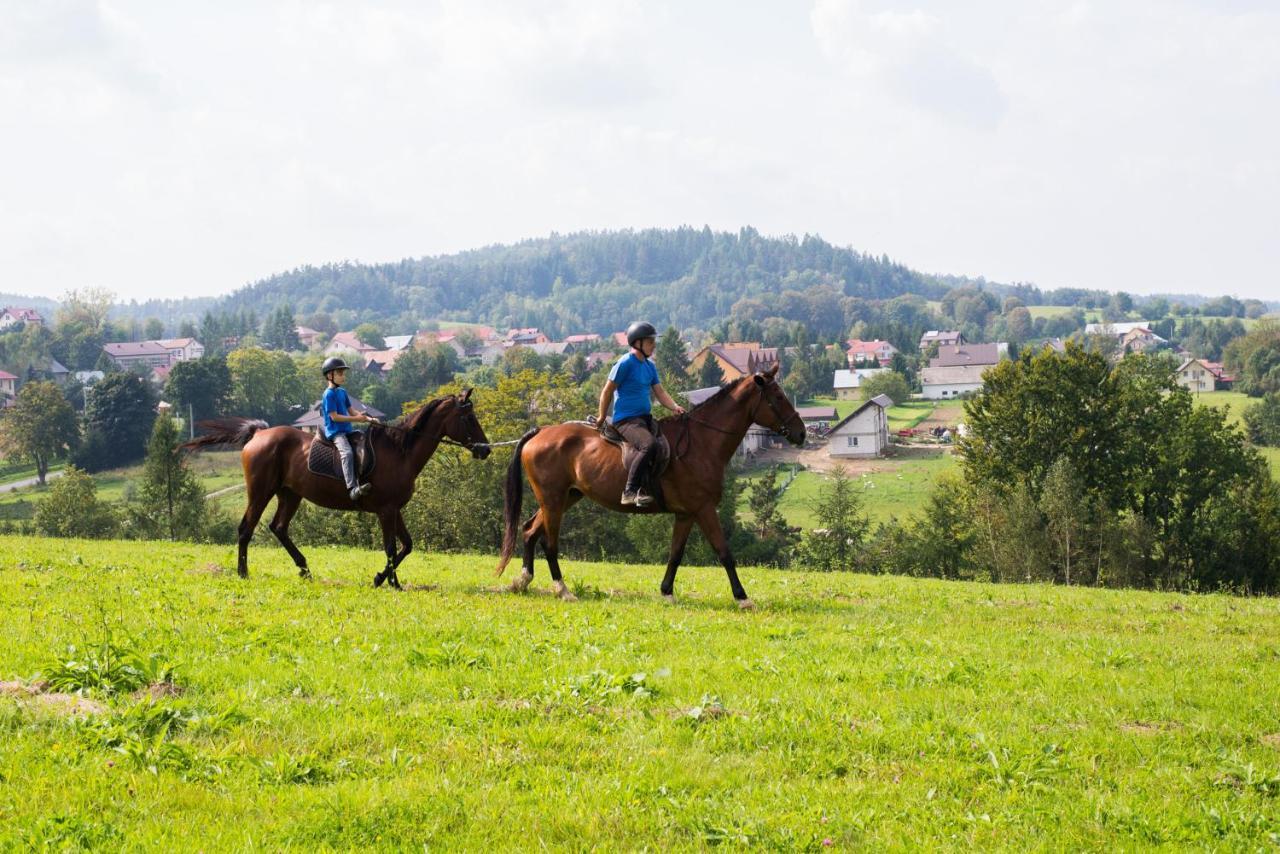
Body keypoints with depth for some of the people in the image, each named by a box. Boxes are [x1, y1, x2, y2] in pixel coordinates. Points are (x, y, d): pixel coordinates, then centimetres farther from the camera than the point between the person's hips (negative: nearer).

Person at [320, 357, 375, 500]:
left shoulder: (342, 392, 16)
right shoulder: (329, 394, -10)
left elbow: (351, 411, 18)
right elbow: (334, 417, -16)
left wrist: (367, 418, 3)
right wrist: (355, 419, -18)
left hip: (347, 430, 10)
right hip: (335, 431, -10)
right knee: (347, 453, -31)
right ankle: (352, 488, -42)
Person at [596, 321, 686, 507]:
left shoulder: (649, 366, 15)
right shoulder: (625, 364, -10)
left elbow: (660, 392, 14)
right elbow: (607, 392, -5)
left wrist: (675, 407, -5)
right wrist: (601, 419, 1)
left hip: (645, 418, 10)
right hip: (626, 420, -10)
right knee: (650, 444, -33)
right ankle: (630, 491, -30)